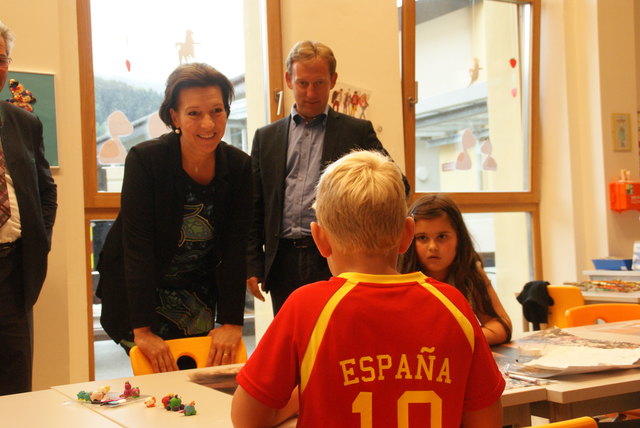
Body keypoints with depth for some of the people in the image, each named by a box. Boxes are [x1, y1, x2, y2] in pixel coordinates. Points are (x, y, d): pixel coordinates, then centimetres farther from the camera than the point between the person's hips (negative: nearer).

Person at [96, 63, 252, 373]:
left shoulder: (239, 166, -10)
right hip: (138, 292, -3)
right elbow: (137, 246, -23)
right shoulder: (144, 160, -20)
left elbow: (236, 249, -10)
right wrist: (142, 330, -27)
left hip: (199, 296, 3)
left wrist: (232, 323, -16)